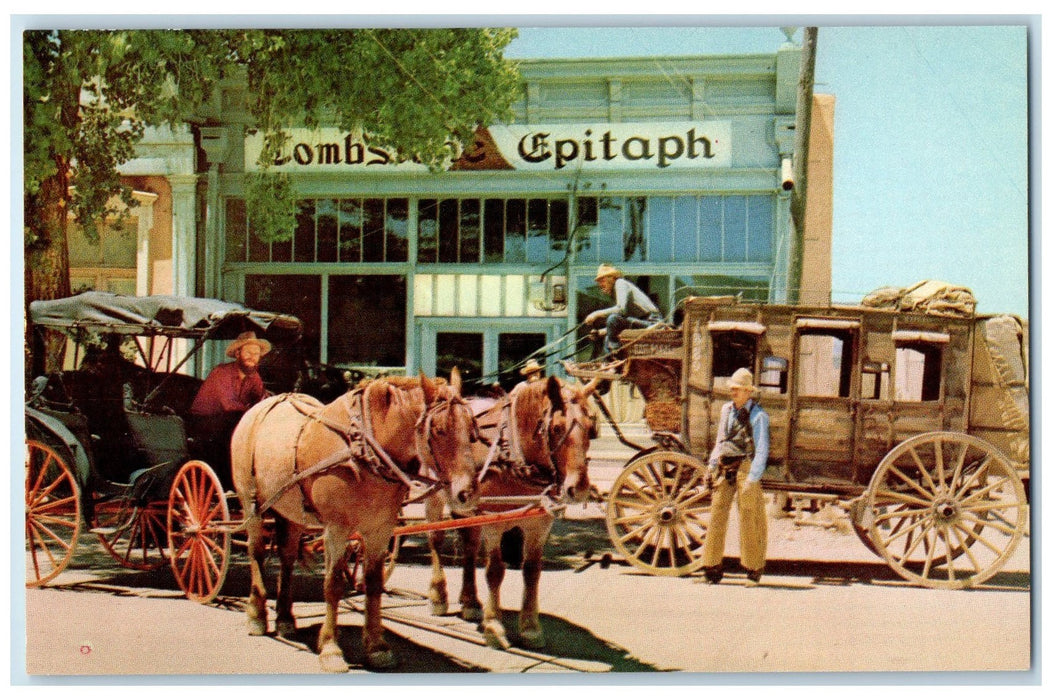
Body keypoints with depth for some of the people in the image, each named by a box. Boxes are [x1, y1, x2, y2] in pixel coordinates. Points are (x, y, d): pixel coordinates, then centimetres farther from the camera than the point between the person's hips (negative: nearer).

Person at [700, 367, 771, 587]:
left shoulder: (758, 416, -6)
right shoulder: (726, 410, 13)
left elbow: (762, 451, -9)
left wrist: (752, 479, -16)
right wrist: (712, 464, 18)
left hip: (745, 468, -5)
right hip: (724, 469, 5)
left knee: (749, 518, -2)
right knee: (717, 514, 0)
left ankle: (753, 570, 9)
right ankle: (712, 567, 5)